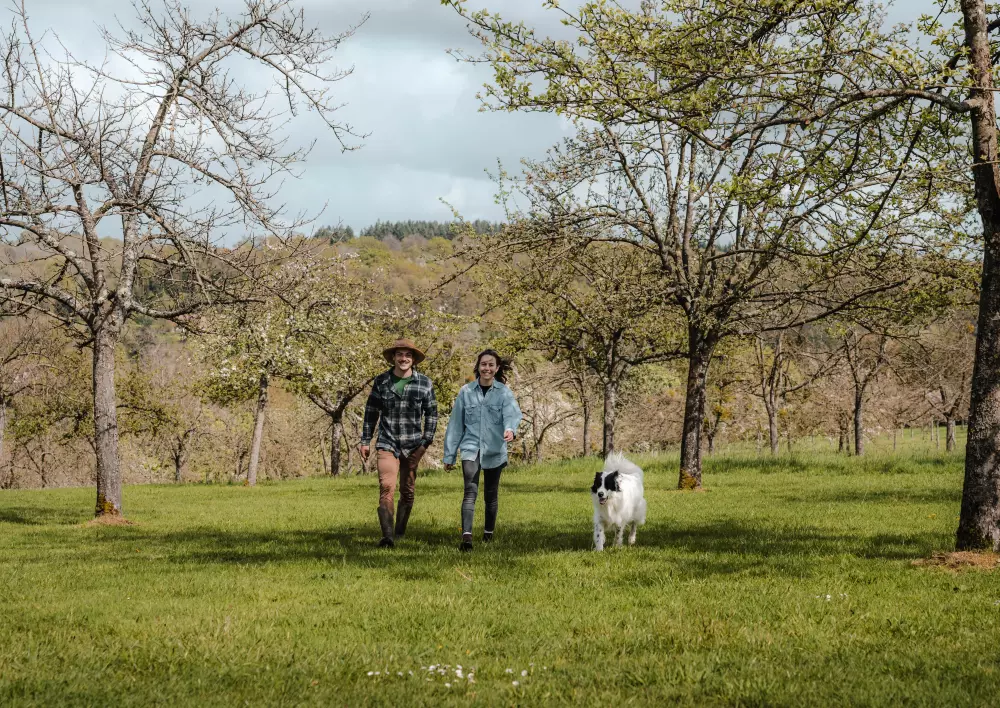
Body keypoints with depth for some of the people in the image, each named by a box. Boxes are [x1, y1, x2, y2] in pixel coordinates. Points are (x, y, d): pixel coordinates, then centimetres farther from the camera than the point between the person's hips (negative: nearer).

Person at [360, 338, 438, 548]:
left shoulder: (424, 383, 2)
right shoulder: (381, 381, 2)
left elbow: (431, 414, 6)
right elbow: (371, 412, 10)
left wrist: (426, 442, -1)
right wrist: (365, 441, 8)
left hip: (413, 446, 2)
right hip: (387, 444, -2)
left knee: (407, 491, 10)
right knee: (386, 487, -18)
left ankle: (400, 532, 27)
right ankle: (387, 536, -26)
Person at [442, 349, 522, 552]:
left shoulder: (504, 392, 0)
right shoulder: (466, 392, 4)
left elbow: (512, 413, -21)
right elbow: (455, 424, 7)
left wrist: (510, 429, -44)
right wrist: (449, 455, 8)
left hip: (494, 451, 1)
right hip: (471, 449, -1)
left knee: (491, 494, 12)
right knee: (471, 490, -17)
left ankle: (489, 532, 31)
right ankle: (466, 535, -29)